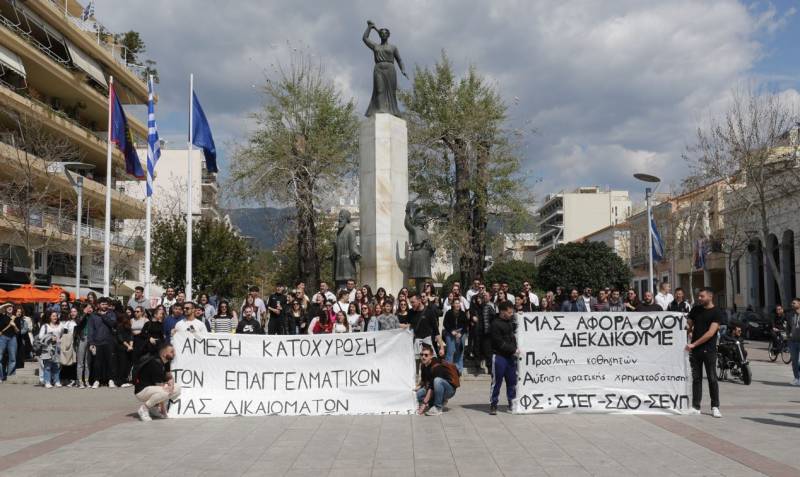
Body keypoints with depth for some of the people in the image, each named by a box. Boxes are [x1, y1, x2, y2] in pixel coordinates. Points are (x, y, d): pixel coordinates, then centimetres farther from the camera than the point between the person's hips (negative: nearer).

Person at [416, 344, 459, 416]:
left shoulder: (436, 366, -27)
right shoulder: (423, 366, -2)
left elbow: (432, 387, -30)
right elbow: (423, 381, 14)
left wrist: (424, 404, -31)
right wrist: (417, 387, -6)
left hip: (450, 389, -8)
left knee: (437, 380, -37)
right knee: (418, 393, -11)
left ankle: (438, 408, -23)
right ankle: (442, 401, 6)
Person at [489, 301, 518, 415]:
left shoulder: (510, 321, 10)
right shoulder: (495, 325, -13)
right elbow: (500, 343, -17)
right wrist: (513, 350, -15)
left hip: (511, 356, 7)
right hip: (499, 356, -7)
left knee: (512, 381, 11)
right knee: (497, 382, -1)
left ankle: (512, 404, 19)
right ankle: (493, 405, 7)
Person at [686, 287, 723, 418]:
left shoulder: (716, 313, -6)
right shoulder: (696, 309, 10)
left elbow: (711, 333, -14)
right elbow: (689, 326, 19)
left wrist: (694, 344, -17)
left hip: (709, 350, -4)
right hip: (694, 350, 4)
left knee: (712, 379, -3)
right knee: (696, 378, 7)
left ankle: (715, 407, 4)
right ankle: (695, 406, 12)